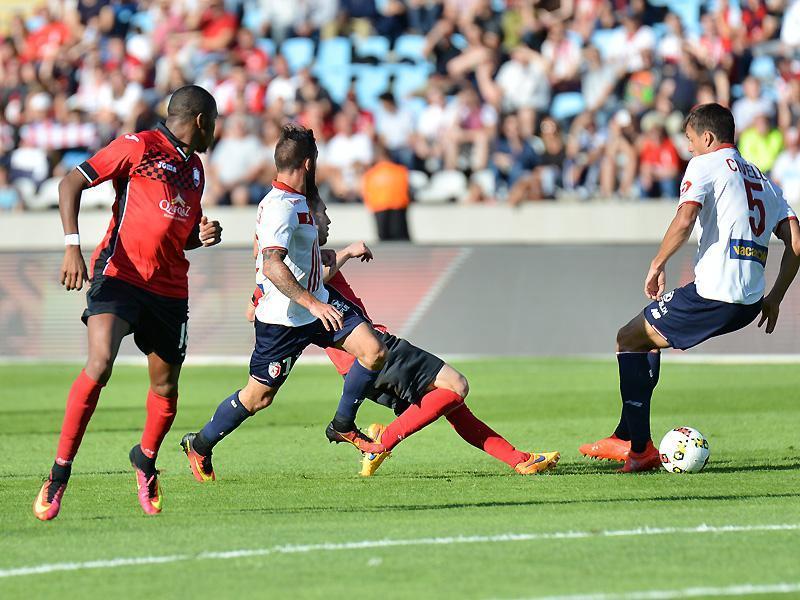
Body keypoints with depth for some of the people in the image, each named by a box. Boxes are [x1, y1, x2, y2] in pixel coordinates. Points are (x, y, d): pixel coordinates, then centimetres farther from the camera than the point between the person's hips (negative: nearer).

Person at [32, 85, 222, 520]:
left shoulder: (194, 168, 19)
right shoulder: (139, 147, -4)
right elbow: (71, 183, -7)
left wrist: (204, 236, 8)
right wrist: (72, 245, -18)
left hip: (169, 289, 7)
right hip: (120, 273, -7)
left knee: (165, 388, 7)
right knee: (100, 365, -23)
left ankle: (146, 459, 36)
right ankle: (59, 474, -16)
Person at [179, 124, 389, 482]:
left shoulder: (297, 200, 8)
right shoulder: (281, 208, -25)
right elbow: (272, 266, -38)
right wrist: (311, 303, -42)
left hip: (318, 301, 9)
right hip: (283, 318, -9)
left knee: (374, 353, -5)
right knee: (258, 397, 3)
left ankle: (343, 427, 12)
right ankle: (200, 445, 25)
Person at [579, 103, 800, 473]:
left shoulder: (705, 164, 1)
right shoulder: (761, 179, 23)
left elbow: (684, 221, -17)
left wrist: (657, 265, -3)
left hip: (712, 293, -8)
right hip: (749, 302, 8)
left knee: (629, 339, 8)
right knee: (650, 333, 26)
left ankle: (636, 447, 2)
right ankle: (629, 436, 24)